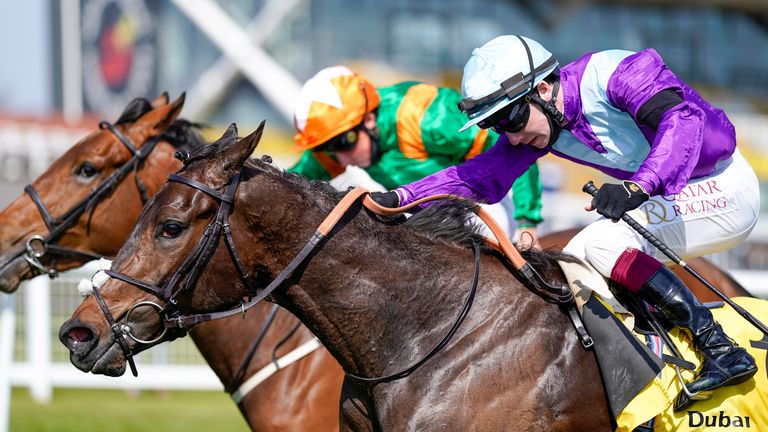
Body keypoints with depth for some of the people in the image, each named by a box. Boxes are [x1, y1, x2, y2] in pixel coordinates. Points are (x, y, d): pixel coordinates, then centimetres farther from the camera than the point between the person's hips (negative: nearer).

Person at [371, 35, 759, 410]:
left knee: (602, 242, -25)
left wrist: (639, 186, -51)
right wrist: (398, 199, -14)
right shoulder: (536, 120, 0)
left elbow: (684, 118, -37)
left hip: (724, 186, -9)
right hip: (666, 196, 9)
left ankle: (722, 351, -26)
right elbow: (480, 177, -1)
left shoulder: (615, 73, -24)